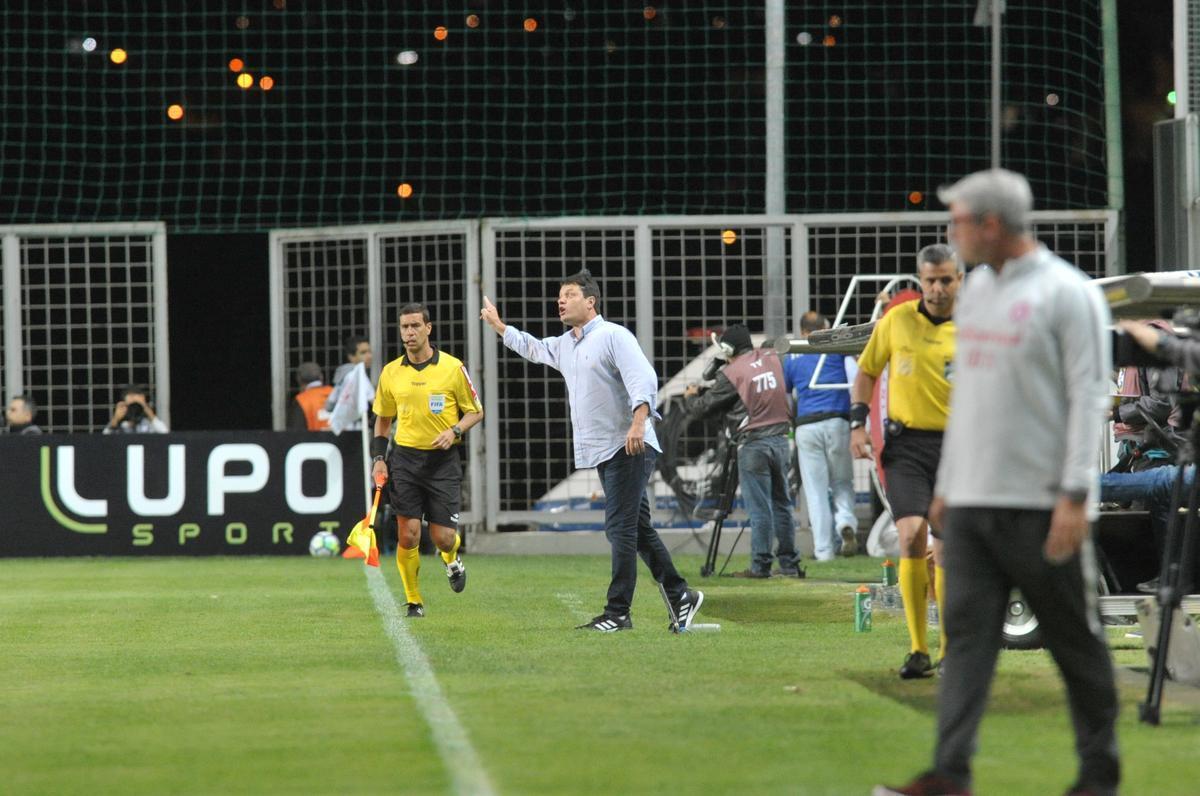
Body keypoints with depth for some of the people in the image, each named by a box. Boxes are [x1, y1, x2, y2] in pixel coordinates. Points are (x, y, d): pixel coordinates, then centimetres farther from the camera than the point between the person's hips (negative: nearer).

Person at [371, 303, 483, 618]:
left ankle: (452, 559, 34)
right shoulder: (391, 373, 5)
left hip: (443, 460, -2)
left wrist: (454, 431, -13)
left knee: (442, 537, -3)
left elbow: (475, 411, 5)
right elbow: (383, 419, 17)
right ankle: (413, 600, 8)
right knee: (408, 535, -6)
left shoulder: (452, 367, -3)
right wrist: (379, 458, 7)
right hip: (405, 457, 2)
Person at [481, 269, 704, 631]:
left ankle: (617, 613, -9)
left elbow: (644, 377, -22)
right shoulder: (563, 346, 18)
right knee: (637, 529, 12)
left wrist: (638, 421, -35)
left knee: (620, 530, -10)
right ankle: (680, 595, 19)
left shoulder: (614, 336, -9)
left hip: (630, 448, -9)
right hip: (603, 452, 9)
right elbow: (532, 347, 40)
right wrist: (498, 326, 41)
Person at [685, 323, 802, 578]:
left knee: (759, 508, -3)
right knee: (781, 504, 11)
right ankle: (789, 564, 12)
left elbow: (704, 407, -3)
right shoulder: (772, 358, 6)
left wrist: (692, 397, 20)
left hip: (752, 445, -6)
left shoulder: (731, 373, -10)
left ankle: (760, 566, -1)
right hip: (780, 439, 6)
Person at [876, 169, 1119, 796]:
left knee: (1076, 643, 3)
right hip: (971, 503, 7)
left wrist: (1075, 495, -17)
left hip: (1042, 507, -7)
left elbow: (1088, 397, -11)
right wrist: (946, 484, 20)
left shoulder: (1066, 293, -8)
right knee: (967, 633, -3)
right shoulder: (977, 289, 16)